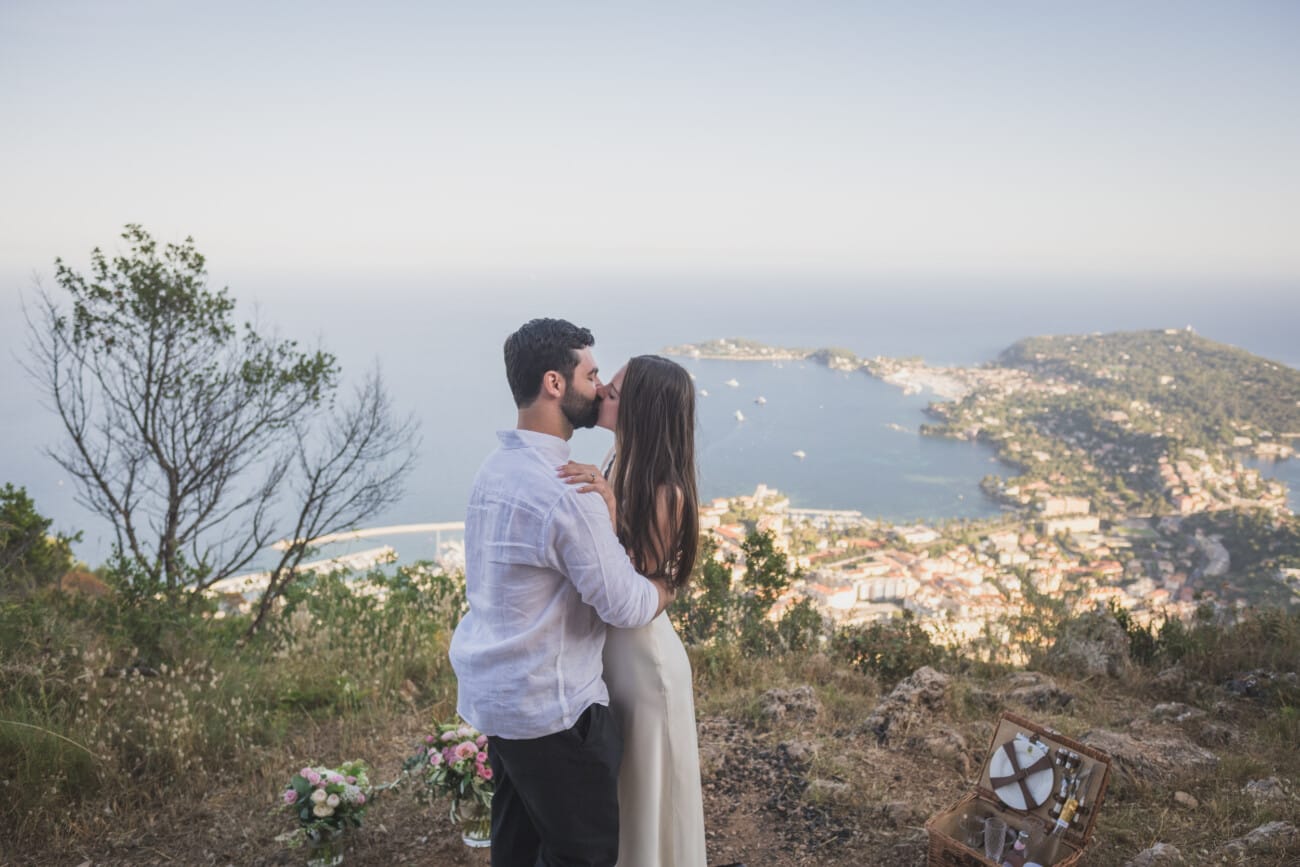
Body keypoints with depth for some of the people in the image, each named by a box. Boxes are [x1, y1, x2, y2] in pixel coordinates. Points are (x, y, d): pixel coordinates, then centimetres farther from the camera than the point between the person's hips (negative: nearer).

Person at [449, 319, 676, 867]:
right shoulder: (565, 491, -25)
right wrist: (672, 583, 0)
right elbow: (628, 607, -19)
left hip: (492, 692, 9)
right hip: (549, 706, -9)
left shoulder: (495, 468, 4)